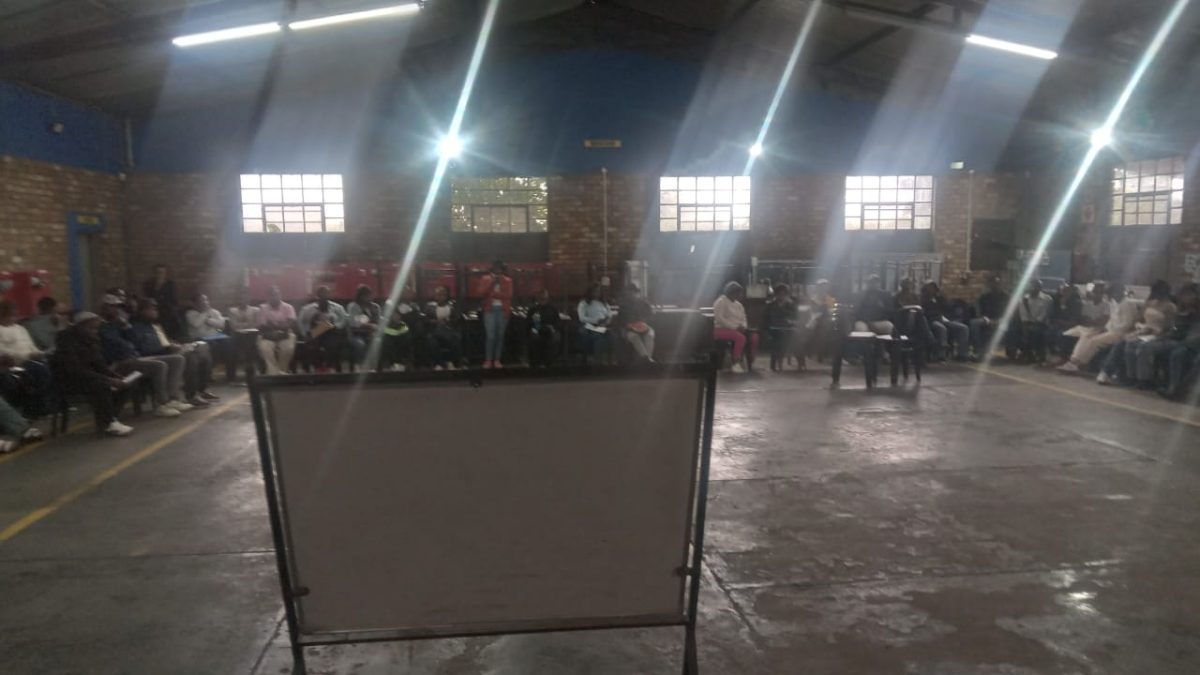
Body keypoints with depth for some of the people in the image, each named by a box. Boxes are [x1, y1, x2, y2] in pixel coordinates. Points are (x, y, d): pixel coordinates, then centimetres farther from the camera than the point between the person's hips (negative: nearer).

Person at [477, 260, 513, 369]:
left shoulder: (508, 280, 8)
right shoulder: (485, 279, 8)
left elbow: (509, 295, -4)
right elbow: (481, 293, -5)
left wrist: (493, 293, -8)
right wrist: (492, 282, -11)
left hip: (503, 310, 1)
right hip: (490, 309, -1)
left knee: (500, 335, 1)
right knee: (490, 335, -10)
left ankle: (497, 360, 7)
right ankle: (488, 360, -4)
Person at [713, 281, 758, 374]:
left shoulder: (738, 304, 20)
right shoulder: (721, 302, -6)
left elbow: (743, 319, 17)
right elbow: (719, 319, -17)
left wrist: (743, 326, -8)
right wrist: (735, 327, -21)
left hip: (737, 329, 8)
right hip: (722, 329, -8)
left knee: (754, 336, -19)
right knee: (741, 337, -35)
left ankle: (751, 363, -17)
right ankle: (736, 364, -33)